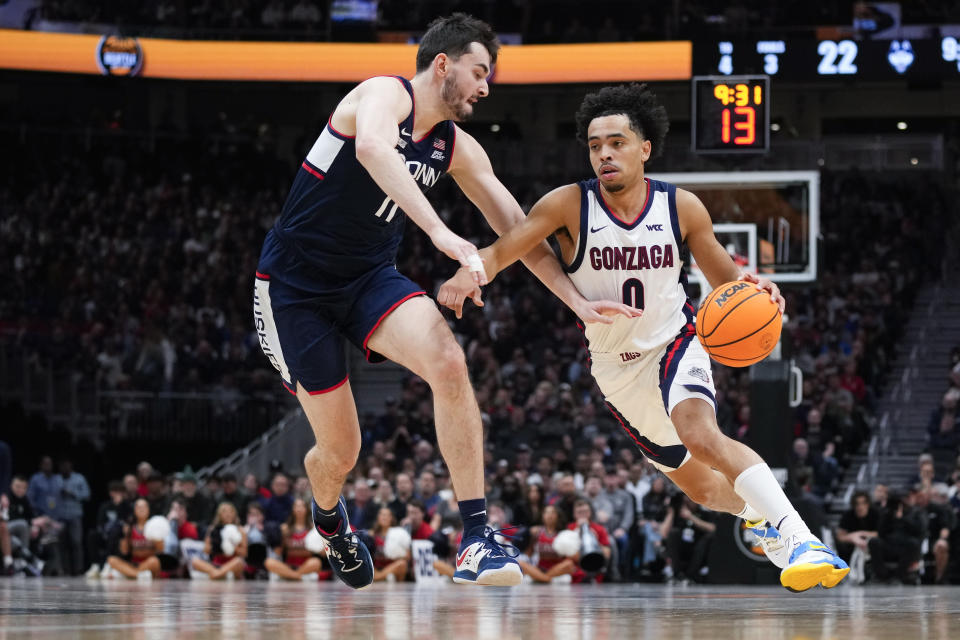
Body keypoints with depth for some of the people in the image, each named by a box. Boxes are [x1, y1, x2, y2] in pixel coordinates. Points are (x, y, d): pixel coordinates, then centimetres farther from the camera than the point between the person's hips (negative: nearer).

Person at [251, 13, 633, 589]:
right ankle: (329, 515, 40)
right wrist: (440, 232, -53)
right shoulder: (385, 94, -17)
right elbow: (371, 147, -42)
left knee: (448, 362, -27)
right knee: (340, 451, 0)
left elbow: (517, 229, 11)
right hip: (296, 285, -5)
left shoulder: (457, 149, 5)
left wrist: (578, 301, 2)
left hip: (370, 277, 5)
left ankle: (477, 539, -26)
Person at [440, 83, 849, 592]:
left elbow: (723, 276, -1)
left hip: (674, 344, -3)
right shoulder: (569, 205, -15)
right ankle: (759, 512, 45)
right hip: (614, 367, 3)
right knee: (699, 485, 13)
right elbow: (501, 250, -21)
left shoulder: (682, 208, -13)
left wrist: (749, 285, -25)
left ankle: (797, 538, -37)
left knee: (702, 435, -34)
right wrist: (468, 274, -44)